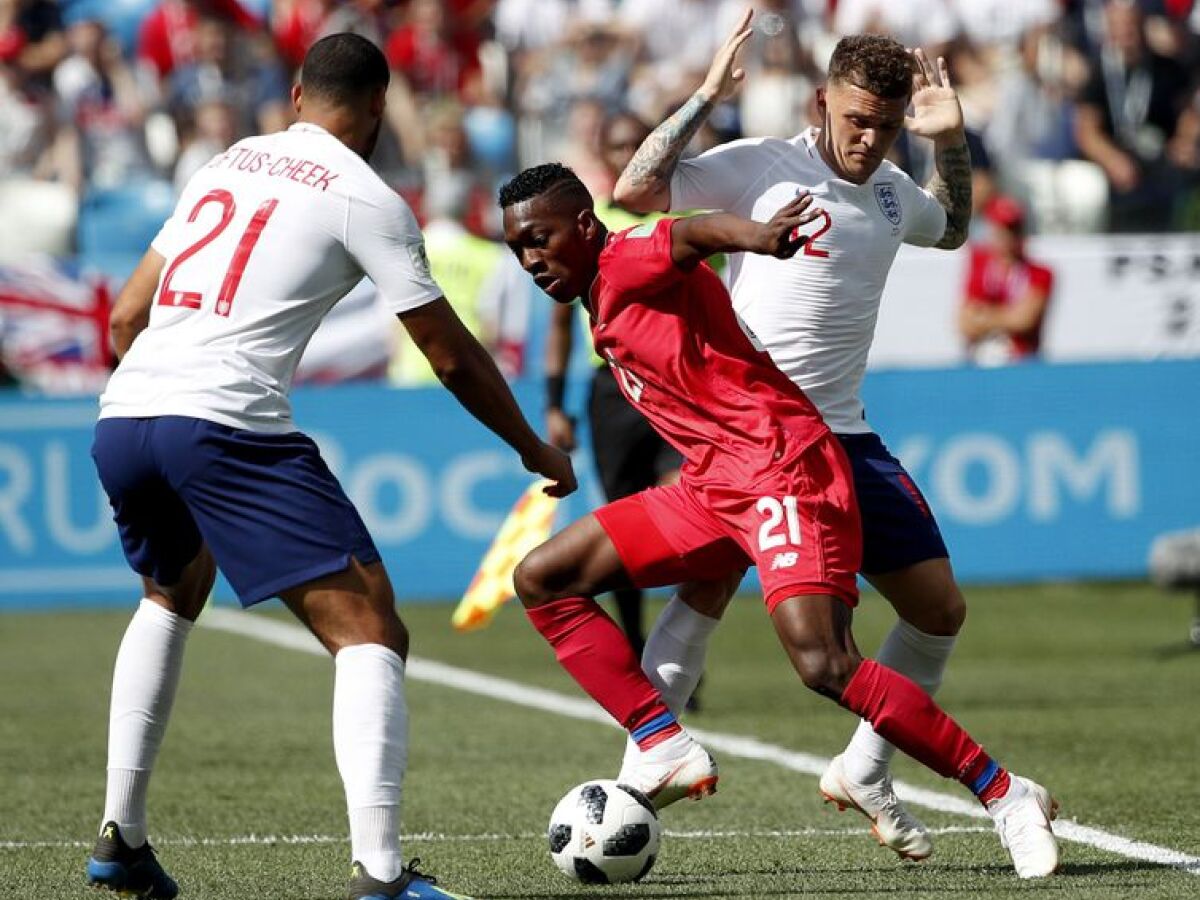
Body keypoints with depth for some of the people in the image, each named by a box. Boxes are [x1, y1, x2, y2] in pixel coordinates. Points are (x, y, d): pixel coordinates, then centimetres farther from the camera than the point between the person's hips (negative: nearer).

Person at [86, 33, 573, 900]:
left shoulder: (226, 165, 22)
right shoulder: (365, 198, 4)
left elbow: (126, 318, 24)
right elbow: (454, 357, 8)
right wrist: (534, 450, 22)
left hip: (121, 418, 7)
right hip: (228, 428, -7)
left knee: (172, 593, 34)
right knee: (369, 631, -5)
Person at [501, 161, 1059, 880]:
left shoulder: (627, 263, -8)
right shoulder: (604, 308, 20)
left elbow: (689, 234, -30)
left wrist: (755, 236, -53)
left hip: (781, 469, -10)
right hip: (712, 486, 10)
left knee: (826, 667, -24)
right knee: (541, 580, 6)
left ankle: (1006, 797, -14)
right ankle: (666, 750, 0)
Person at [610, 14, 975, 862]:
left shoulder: (890, 189, 13)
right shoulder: (762, 167, -7)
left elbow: (951, 229, 36)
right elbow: (635, 191, -16)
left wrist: (953, 141, 20)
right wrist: (704, 99, -20)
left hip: (844, 433, 7)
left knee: (940, 608, 7)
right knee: (706, 586, -24)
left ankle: (862, 774, 23)